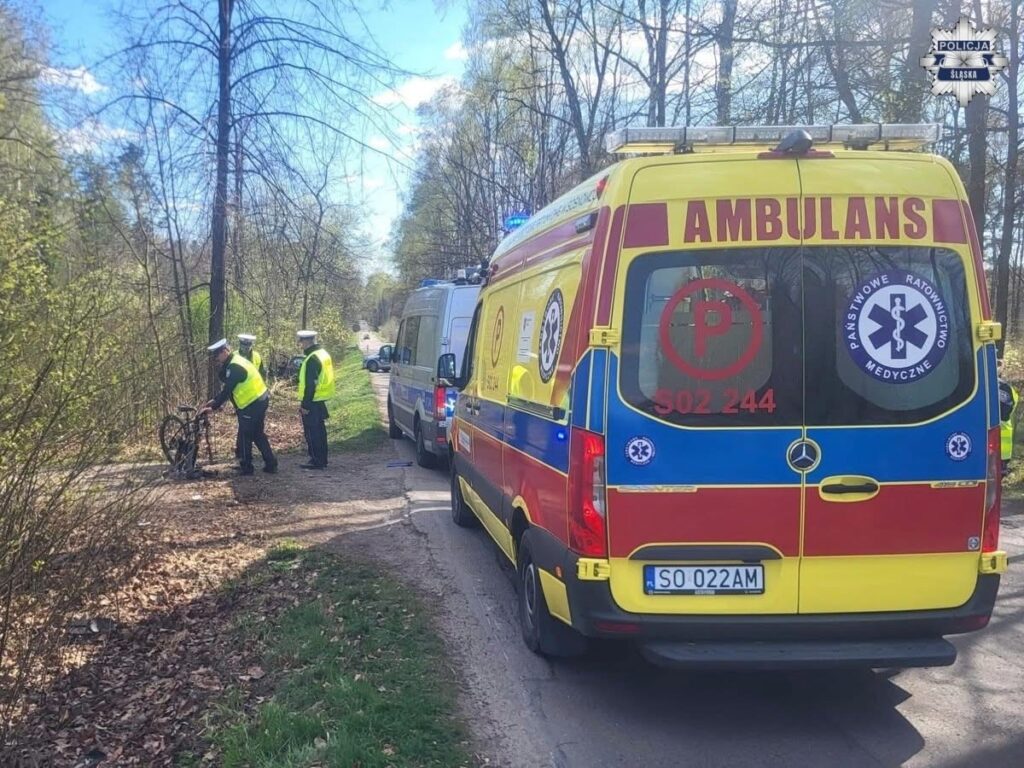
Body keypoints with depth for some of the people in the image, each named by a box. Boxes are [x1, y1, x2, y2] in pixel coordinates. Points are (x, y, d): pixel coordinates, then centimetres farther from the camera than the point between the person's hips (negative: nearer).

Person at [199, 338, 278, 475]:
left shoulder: (234, 367, -19)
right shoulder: (235, 362, 13)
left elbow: (227, 390, -19)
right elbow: (227, 388, 17)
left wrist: (213, 407, -13)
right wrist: (214, 401, 12)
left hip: (252, 405, -10)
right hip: (259, 401, 10)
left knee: (245, 436, 2)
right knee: (258, 435, 17)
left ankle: (246, 468, 12)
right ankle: (271, 464, 18)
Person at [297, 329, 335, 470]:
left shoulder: (312, 359, -19)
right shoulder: (322, 353, 12)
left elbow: (310, 385, -22)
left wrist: (305, 404, -19)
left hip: (313, 401, -10)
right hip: (321, 400, 10)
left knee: (312, 432, -3)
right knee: (319, 431, 15)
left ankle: (316, 461, 1)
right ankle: (322, 460, 21)